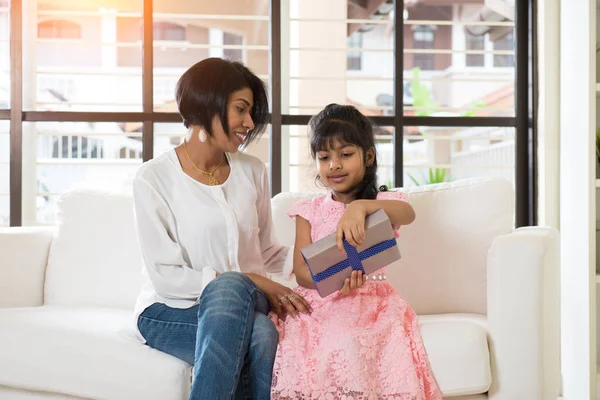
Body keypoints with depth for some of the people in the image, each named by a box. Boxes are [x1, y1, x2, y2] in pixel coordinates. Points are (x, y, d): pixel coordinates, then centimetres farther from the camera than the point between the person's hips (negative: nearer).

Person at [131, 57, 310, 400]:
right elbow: (165, 276, -11)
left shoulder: (253, 171, 9)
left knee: (261, 333, -35)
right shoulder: (154, 178, -6)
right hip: (171, 313, -3)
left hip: (239, 307, 3)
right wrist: (248, 282, -19)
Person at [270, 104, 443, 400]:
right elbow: (301, 271, 1)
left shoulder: (383, 202, 7)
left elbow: (407, 213, -19)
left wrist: (360, 206, -40)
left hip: (370, 300, -2)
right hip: (319, 301, 2)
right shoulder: (309, 211, 13)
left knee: (350, 342, -33)